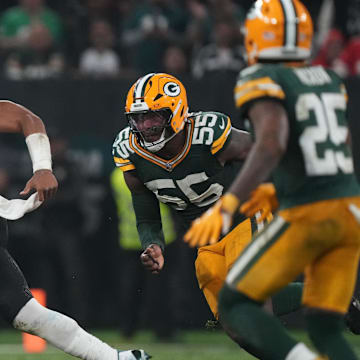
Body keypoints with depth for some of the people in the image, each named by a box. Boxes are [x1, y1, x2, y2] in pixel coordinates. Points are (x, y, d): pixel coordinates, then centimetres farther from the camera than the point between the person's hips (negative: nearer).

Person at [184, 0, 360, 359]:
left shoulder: (263, 81, -7)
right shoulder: (329, 81, 14)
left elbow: (272, 142, -23)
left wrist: (228, 204, -29)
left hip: (305, 216, -6)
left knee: (234, 304, 5)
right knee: (325, 330, 11)